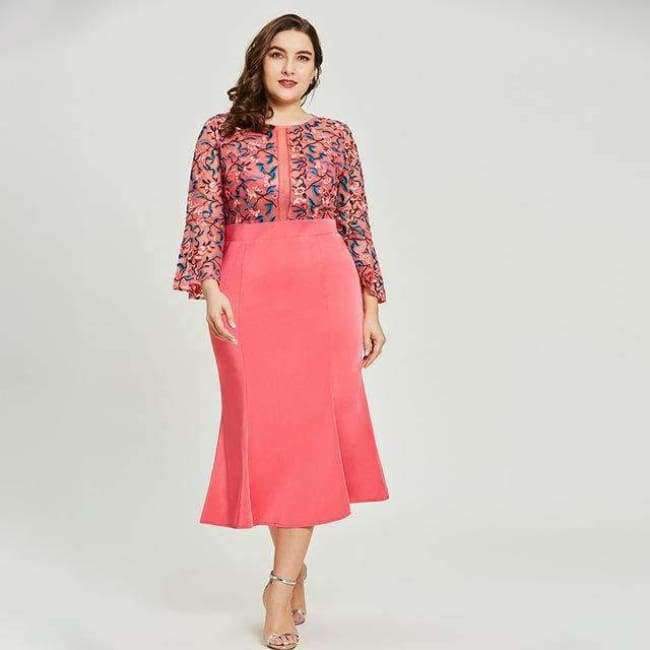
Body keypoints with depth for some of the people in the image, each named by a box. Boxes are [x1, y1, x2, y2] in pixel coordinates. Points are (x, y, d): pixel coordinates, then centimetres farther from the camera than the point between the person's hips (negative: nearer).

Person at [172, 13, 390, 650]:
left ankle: (282, 584, 0)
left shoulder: (336, 136, 8)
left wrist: (371, 308, 6)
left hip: (324, 288, 1)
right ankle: (294, 568, 18)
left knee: (310, 424, -5)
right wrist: (210, 287, -14)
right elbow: (204, 216, 0)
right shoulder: (221, 132, 6)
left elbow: (357, 226, 9)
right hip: (247, 290, 0)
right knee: (263, 424, 2)